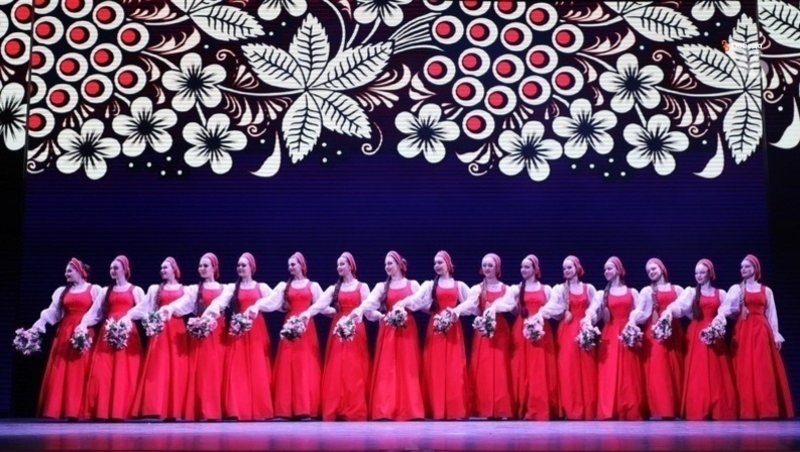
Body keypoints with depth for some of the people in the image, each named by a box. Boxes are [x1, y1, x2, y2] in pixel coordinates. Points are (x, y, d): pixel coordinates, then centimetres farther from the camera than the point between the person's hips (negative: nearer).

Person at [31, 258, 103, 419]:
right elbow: (52, 311, 6)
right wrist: (39, 323, -9)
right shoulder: (62, 291, 16)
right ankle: (63, 409, -3)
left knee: (80, 372, -7)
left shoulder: (94, 289, 6)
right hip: (64, 334, 4)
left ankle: (77, 410, -6)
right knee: (61, 372, -3)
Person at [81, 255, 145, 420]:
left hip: (128, 334, -3)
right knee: (102, 372, -7)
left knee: (124, 373, -8)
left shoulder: (136, 290, 11)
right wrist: (83, 325, -7)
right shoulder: (106, 291, 18)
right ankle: (101, 410, -6)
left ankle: (120, 411, -6)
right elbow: (94, 313, 9)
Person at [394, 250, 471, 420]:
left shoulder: (459, 286, 12)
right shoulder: (430, 285, 8)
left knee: (454, 369, -3)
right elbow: (416, 298, -9)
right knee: (436, 368, -4)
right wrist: (400, 303, -27)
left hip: (454, 329, 0)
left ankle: (456, 409, 0)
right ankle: (437, 410, -2)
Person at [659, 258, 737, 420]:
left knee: (716, 373, -2)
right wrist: (668, 312, -32)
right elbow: (678, 305, -11)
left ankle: (718, 410, 1)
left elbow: (724, 312, 1)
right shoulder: (690, 292, 7)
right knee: (697, 373, -6)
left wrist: (718, 321, -21)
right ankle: (697, 411, -6)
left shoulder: (720, 293, 13)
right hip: (696, 335, -1)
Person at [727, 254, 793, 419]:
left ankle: (766, 409, -2)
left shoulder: (766, 291, 12)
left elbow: (772, 314, 11)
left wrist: (776, 335, 4)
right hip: (743, 331, -1)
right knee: (745, 370, -6)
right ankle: (747, 409, -5)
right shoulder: (736, 289, 7)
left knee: (764, 370, -3)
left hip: (762, 331, 1)